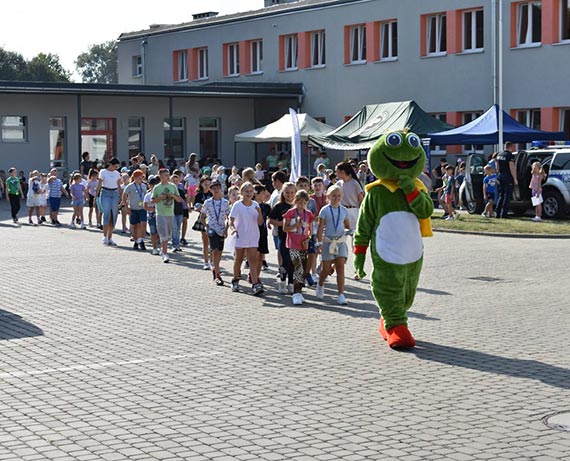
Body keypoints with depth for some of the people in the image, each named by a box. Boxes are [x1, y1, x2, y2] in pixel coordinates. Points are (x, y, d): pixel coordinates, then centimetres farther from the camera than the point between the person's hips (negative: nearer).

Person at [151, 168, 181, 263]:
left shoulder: (173, 186, 7)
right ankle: (165, 254, -11)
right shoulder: (157, 188, -2)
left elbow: (179, 199, 9)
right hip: (161, 214, -4)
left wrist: (173, 196, -9)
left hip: (170, 213, 4)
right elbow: (153, 201, 0)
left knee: (168, 235, 14)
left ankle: (162, 250, 32)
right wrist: (160, 197, -15)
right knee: (164, 235, -10)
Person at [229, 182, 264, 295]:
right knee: (239, 259, 12)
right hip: (240, 236, -1)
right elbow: (231, 221, -6)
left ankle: (256, 285, -16)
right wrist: (233, 228, -26)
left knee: (253, 260, -7)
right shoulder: (237, 205, -4)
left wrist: (259, 212, -16)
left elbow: (260, 222, 2)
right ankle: (235, 281, 29)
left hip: (253, 237, 1)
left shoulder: (255, 205, 4)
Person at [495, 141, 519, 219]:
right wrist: (515, 179, -14)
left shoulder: (499, 154, 11)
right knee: (507, 196, -4)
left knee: (501, 196, 14)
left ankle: (498, 213, 12)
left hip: (501, 176, 8)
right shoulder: (510, 156, -14)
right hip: (508, 178, -8)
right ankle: (504, 214, -7)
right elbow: (512, 168, -18)